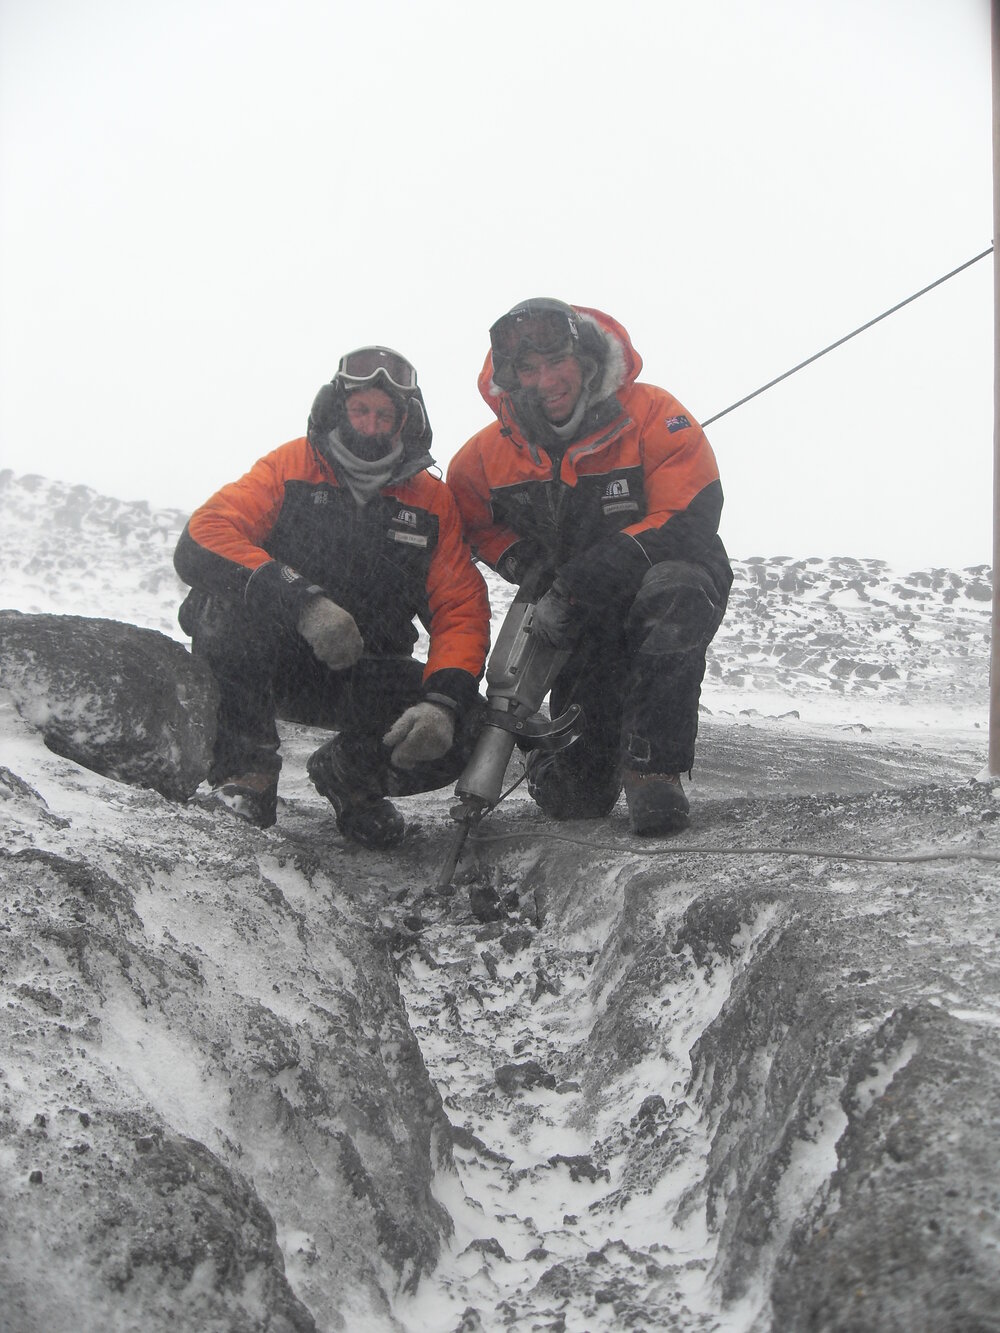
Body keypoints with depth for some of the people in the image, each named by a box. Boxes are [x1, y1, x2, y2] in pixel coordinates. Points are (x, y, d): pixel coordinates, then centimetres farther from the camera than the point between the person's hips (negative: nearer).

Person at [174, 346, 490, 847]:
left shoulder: (431, 500, 2)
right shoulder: (290, 467, -5)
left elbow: (461, 609, -4)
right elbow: (199, 542, -19)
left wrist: (443, 700, -24)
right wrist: (302, 598, -34)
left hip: (364, 676, 2)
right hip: (267, 666, -2)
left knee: (462, 727, -24)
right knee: (233, 602, -34)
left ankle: (348, 775, 9)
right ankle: (245, 767, -14)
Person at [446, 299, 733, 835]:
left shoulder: (652, 416, -19)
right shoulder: (489, 454, -6)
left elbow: (691, 520, -27)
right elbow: (466, 520, 12)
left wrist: (580, 580, -34)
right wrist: (517, 559, -10)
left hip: (673, 579, -3)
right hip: (581, 620, 3)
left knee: (672, 590, -42)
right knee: (570, 795, -3)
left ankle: (655, 765, -26)